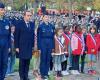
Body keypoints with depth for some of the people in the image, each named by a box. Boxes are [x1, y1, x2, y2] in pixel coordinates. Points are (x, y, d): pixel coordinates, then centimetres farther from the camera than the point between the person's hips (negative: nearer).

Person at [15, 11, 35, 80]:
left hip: (29, 47, 4)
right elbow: (16, 36, -5)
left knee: (28, 62, 6)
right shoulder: (19, 24, -4)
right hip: (22, 46, -3)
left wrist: (33, 45, 6)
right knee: (22, 62, 1)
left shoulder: (32, 24, 8)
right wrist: (16, 47, -8)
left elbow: (33, 35, 10)